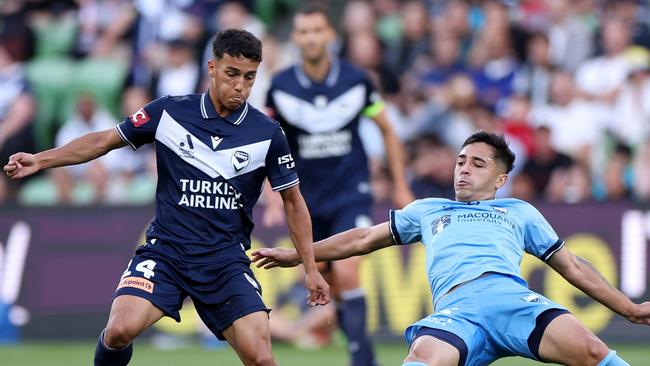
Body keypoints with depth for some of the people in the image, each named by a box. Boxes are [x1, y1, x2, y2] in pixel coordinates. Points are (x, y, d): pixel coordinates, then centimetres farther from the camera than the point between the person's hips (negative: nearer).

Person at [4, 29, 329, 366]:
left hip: (227, 260, 0)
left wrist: (310, 268, 8)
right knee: (120, 330, -25)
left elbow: (292, 200, 10)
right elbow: (105, 141, 7)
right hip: (166, 250, 0)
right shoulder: (168, 112, -3)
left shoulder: (267, 134, -2)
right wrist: (40, 160, -3)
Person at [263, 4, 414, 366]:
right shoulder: (280, 87, -6)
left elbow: (387, 130, 7)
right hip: (308, 200, 2)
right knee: (330, 286, 6)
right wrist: (274, 195, -7)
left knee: (346, 272, -20)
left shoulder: (356, 80, -7)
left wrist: (401, 186, 8)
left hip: (351, 194, -2)